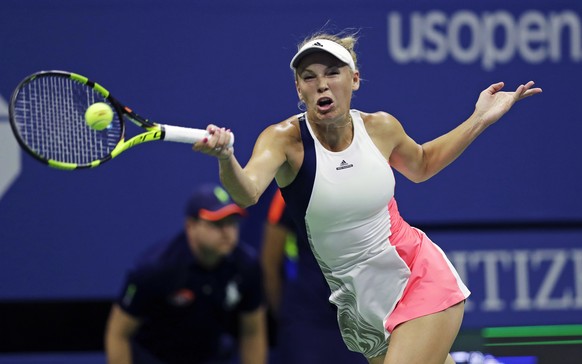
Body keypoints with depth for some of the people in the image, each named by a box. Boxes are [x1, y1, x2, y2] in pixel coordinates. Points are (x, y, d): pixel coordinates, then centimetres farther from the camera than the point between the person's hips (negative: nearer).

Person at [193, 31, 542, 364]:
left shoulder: (381, 127, -5)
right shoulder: (285, 139, -14)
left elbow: (421, 165, 19)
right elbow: (247, 192, -35)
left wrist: (480, 120, 10)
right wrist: (226, 159, -57)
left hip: (421, 277, -1)